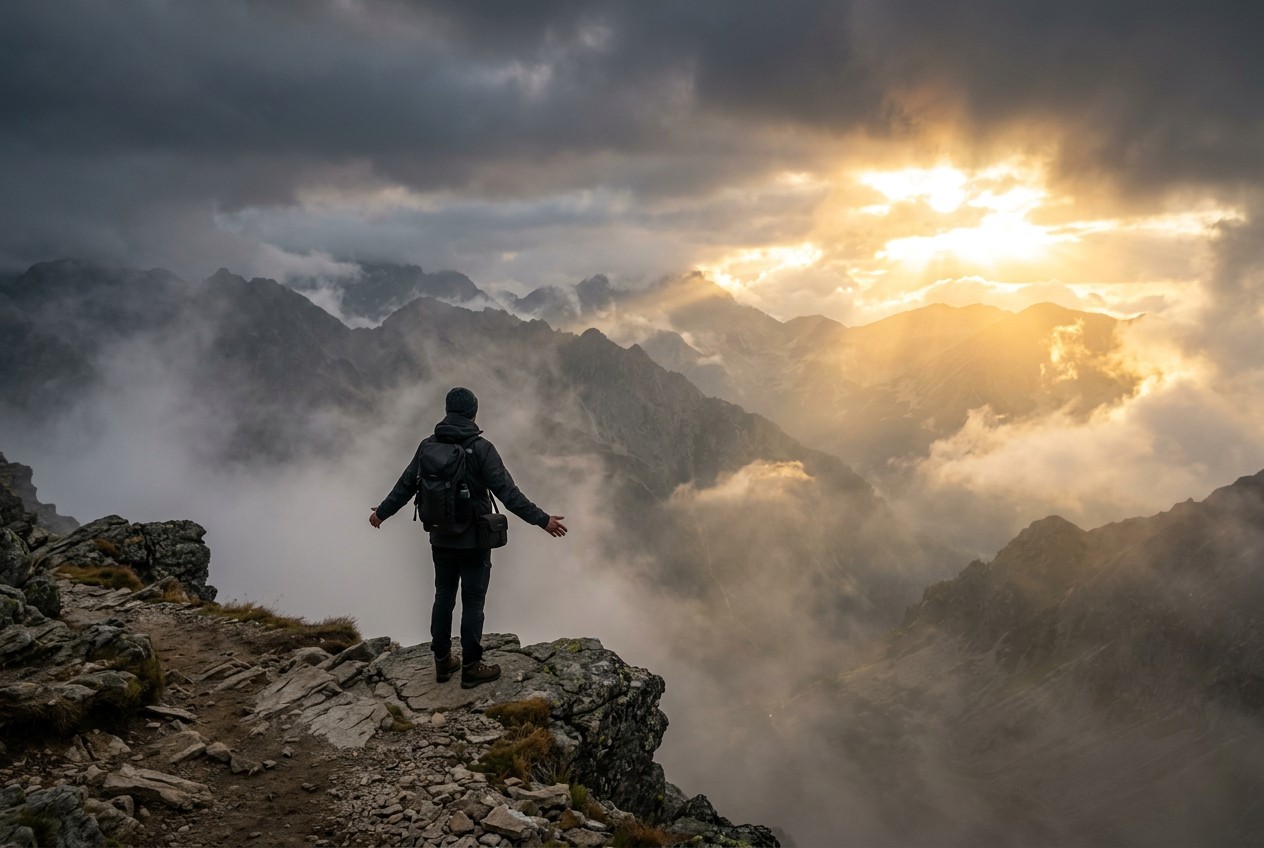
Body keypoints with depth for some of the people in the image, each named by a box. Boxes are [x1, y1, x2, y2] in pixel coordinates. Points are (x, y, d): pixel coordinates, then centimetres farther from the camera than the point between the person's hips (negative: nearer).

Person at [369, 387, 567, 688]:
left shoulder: (428, 446, -2)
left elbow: (405, 485, 8)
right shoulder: (481, 448, -17)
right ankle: (471, 667, 15)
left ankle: (443, 662, 28)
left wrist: (382, 513, 24)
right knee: (473, 602, 6)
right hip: (474, 540, -5)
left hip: (441, 539, 5)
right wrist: (542, 520, -17)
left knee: (443, 598, 16)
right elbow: (507, 492, -21)